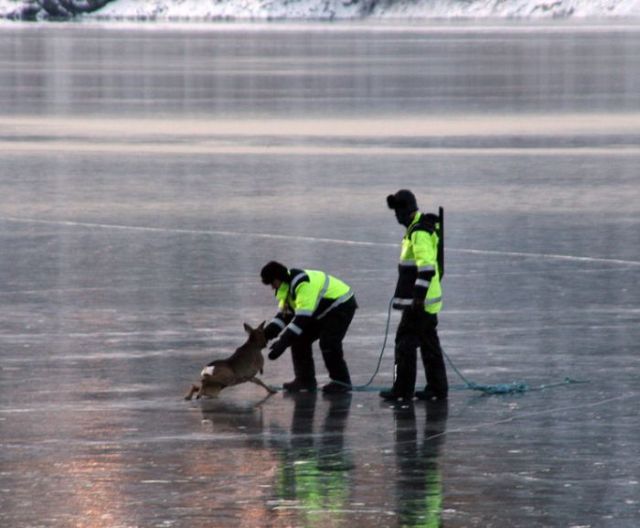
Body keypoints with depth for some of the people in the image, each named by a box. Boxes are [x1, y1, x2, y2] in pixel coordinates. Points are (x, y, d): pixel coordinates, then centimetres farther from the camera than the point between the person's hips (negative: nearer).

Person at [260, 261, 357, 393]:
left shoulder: (304, 285, -32)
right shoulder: (287, 286, 0)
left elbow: (303, 318, -37)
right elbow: (284, 315, 4)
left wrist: (282, 343, -39)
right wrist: (266, 333, -10)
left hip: (342, 305, -10)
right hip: (324, 310, 10)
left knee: (328, 343, -22)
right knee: (300, 339, 3)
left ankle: (341, 381, -9)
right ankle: (305, 379, 9)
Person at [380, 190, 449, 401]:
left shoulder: (420, 233, -17)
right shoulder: (416, 229, 17)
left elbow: (426, 267, -26)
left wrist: (418, 296, -27)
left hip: (419, 301, -10)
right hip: (427, 300, 10)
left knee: (405, 341, -7)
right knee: (429, 344, 13)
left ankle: (403, 389, -5)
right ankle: (437, 388, 16)